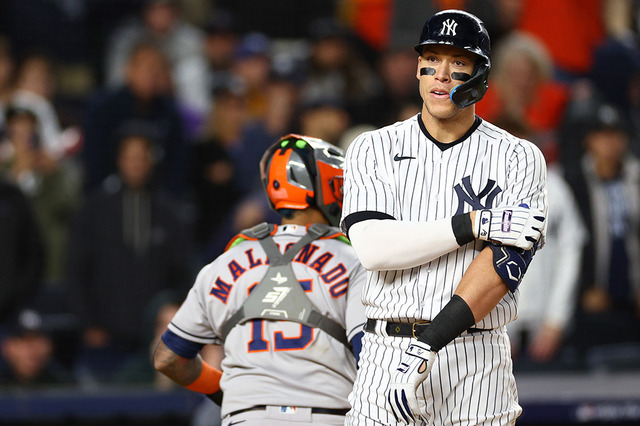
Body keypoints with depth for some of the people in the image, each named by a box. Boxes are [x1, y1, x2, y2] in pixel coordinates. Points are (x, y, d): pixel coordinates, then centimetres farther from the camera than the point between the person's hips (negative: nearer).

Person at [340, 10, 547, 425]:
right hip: (386, 357, 1)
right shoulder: (374, 149, 7)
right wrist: (473, 225, -16)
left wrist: (428, 346, -21)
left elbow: (507, 260, -11)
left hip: (475, 367, -1)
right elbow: (372, 247, -8)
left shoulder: (518, 158, 2)